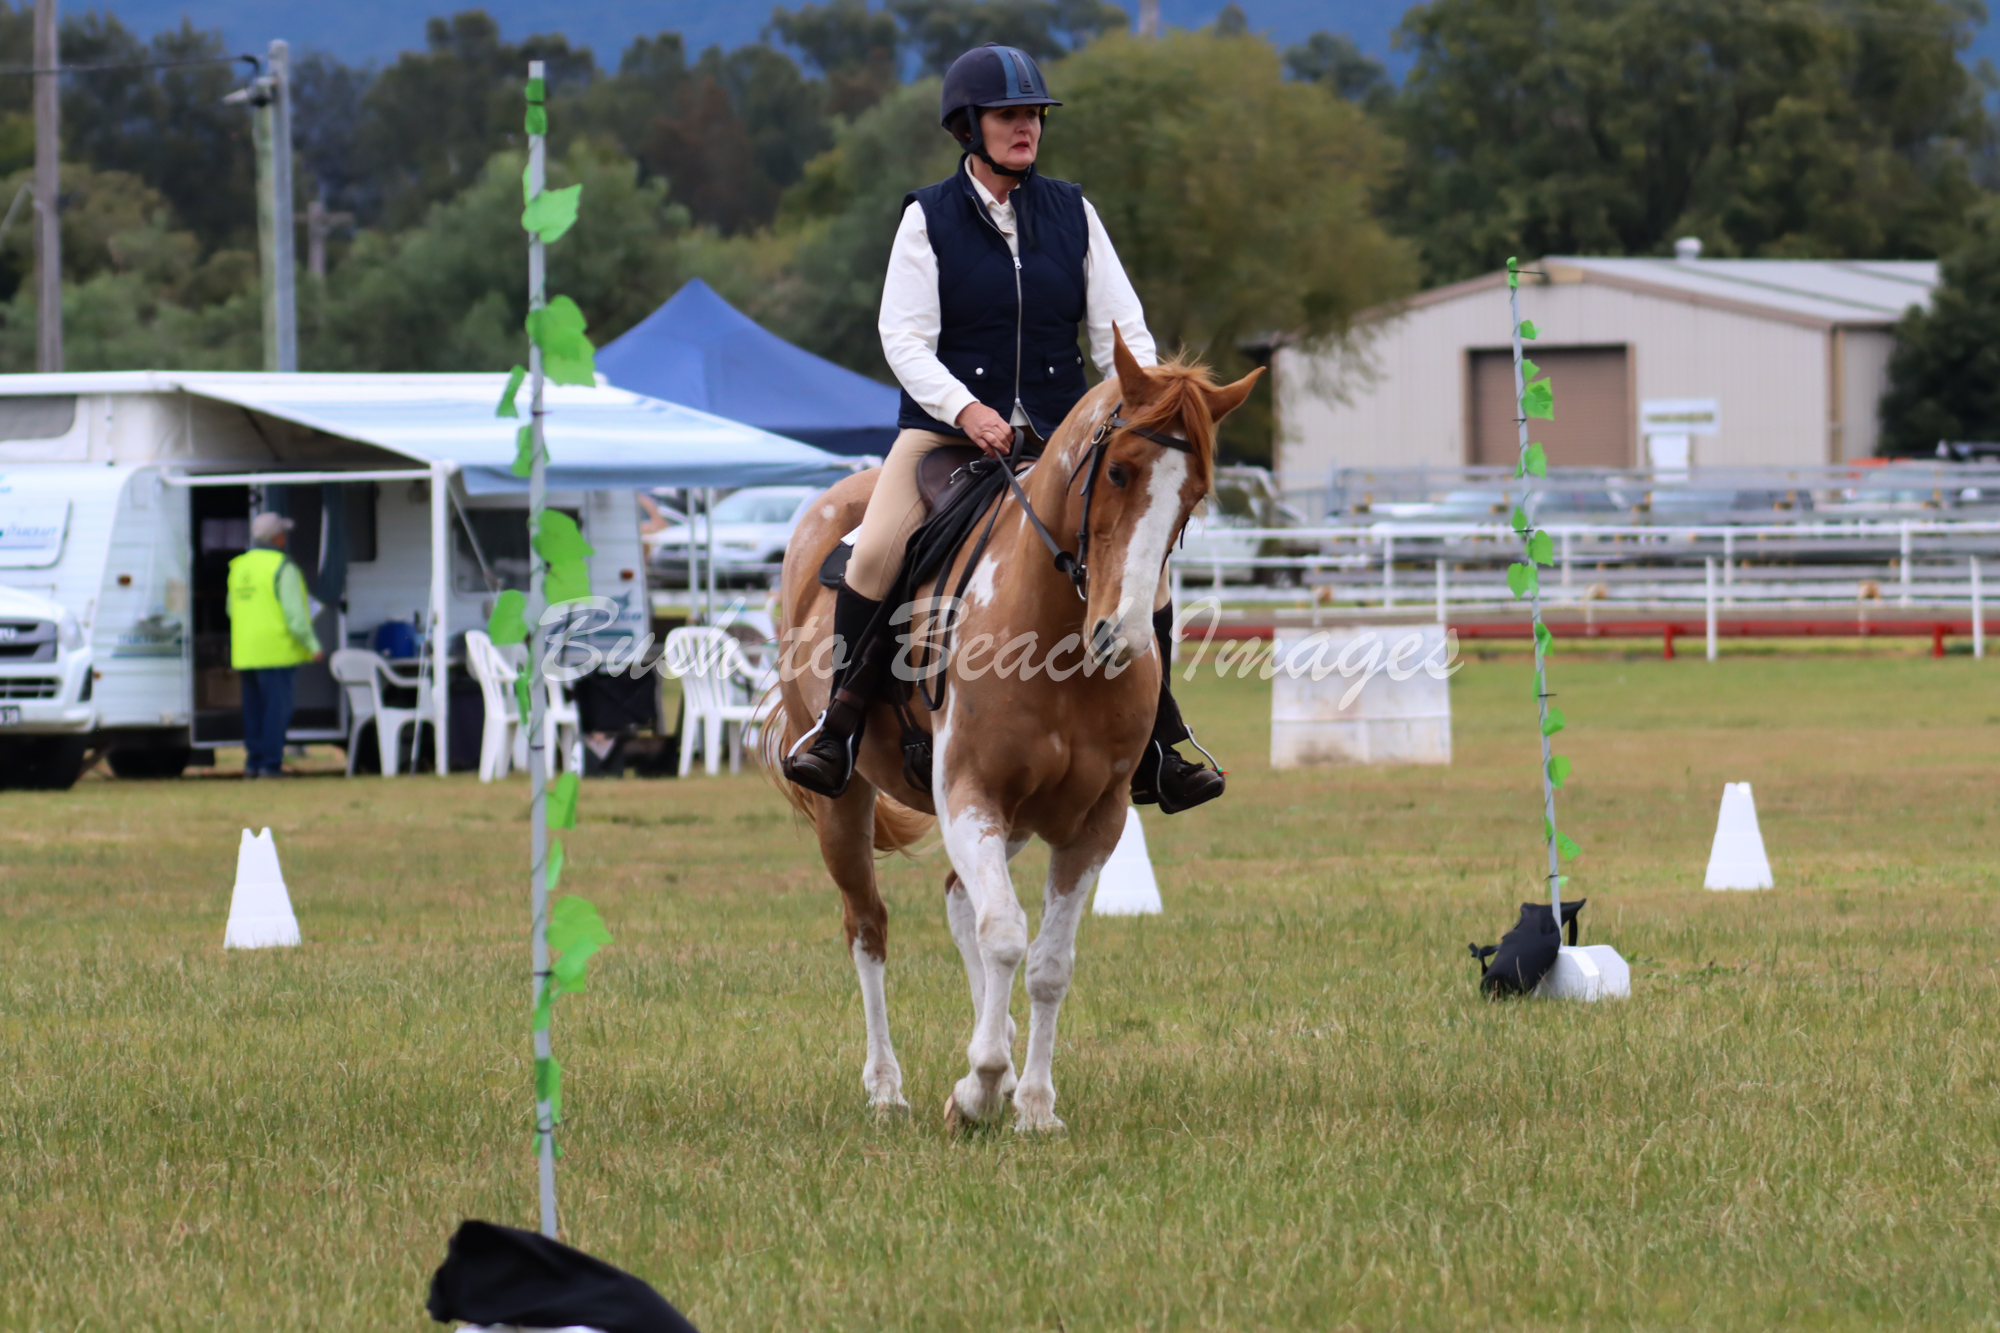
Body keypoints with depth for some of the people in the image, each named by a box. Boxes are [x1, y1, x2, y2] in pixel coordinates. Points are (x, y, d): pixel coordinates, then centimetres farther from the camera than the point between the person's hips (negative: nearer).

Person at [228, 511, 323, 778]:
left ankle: (253, 762, 14)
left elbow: (232, 610, 20)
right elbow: (294, 613, -15)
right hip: (276, 652, -7)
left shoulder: (239, 567, 13)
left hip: (245, 653, 7)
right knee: (277, 706, -5)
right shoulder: (282, 568, -11)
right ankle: (271, 764, -8)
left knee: (254, 708, 13)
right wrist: (313, 646, -8)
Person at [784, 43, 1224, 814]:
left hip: (1058, 431, 2)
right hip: (947, 423, -2)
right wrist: (964, 409, -23)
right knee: (875, 553, -23)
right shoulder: (928, 220, 0)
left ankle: (1157, 756, 0)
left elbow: (1120, 328, 6)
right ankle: (838, 730, -10)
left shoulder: (1072, 215, 7)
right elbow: (905, 338, -7)